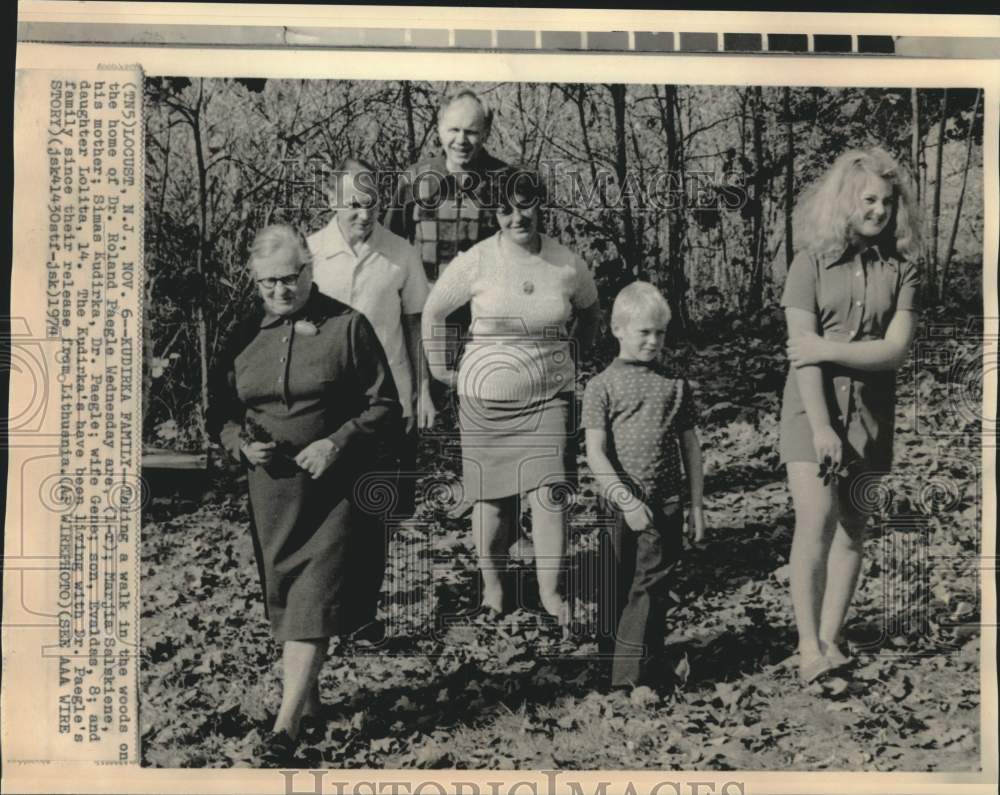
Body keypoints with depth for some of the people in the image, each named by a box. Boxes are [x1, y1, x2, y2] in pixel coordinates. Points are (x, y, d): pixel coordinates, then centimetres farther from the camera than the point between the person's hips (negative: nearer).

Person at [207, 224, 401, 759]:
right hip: (270, 489, 5)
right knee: (282, 596, 13)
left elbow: (384, 403, -3)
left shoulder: (347, 326, -3)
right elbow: (221, 412, 14)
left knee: (313, 599, -9)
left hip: (333, 488, -4)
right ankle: (308, 696, 31)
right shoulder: (245, 335, 7)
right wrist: (242, 443, -7)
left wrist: (337, 443, -16)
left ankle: (287, 721, -7)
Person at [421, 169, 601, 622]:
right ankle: (492, 584, 25)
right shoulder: (476, 262, -7)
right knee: (491, 495, 7)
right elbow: (432, 312, 6)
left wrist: (572, 355, 15)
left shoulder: (567, 265, -2)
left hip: (548, 397, 0)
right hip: (485, 397, 0)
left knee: (548, 492, -9)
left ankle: (550, 590, 4)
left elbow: (589, 312, 20)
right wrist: (439, 368, 6)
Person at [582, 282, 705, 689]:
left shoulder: (675, 384, 7)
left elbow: (690, 445, 10)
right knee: (613, 593, 12)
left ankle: (631, 679, 4)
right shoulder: (602, 385, -2)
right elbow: (595, 453, -9)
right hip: (617, 506, -1)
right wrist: (626, 500, -17)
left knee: (649, 593, -1)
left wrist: (696, 504, 8)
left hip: (664, 507, 1)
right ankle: (608, 666, 30)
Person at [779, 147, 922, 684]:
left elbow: (895, 349, -7)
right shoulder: (812, 263, -4)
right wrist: (821, 426, -18)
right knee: (816, 520, -14)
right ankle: (809, 649, -9)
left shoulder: (901, 269, 3)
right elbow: (801, 349, -11)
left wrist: (827, 348, -16)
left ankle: (830, 641, 14)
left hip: (871, 412, 3)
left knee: (852, 529, 6)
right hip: (813, 406, -3)